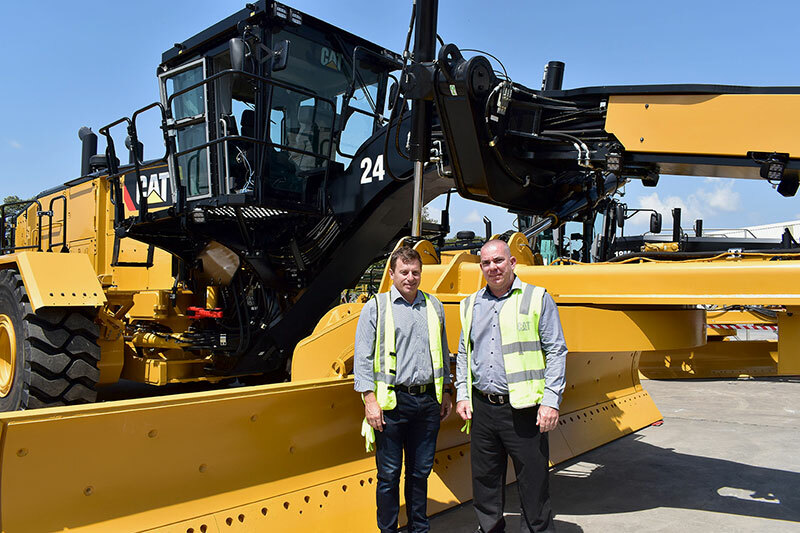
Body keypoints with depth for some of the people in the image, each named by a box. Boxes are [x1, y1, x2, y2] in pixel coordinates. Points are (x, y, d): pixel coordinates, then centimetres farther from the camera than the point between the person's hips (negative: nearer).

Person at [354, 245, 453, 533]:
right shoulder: (376, 307, 0)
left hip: (428, 401, 4)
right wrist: (370, 400, -9)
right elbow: (363, 357, -3)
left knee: (421, 471, 14)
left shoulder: (434, 307, 12)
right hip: (392, 402, -3)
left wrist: (445, 392, 18)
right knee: (389, 474, 5)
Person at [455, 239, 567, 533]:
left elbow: (556, 352, -3)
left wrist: (551, 401, -10)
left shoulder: (538, 299, -1)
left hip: (524, 409, -4)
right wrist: (462, 395, 10)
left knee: (534, 483, 4)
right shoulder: (471, 305, 12)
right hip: (482, 408, 4)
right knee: (485, 480, 15)